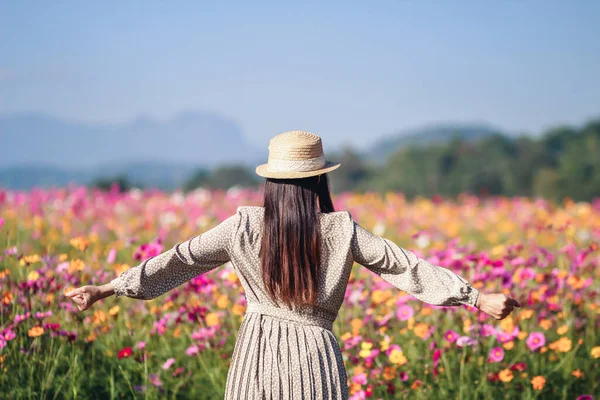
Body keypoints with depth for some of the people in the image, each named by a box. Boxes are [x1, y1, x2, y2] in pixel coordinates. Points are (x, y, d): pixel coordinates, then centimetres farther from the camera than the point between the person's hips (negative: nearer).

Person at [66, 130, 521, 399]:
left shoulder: (244, 226, -4)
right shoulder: (342, 231, -5)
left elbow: (178, 259, 0)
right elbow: (406, 266, -4)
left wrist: (106, 288, 7)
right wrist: (478, 298, 2)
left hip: (256, 357, 1)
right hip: (315, 359, -1)